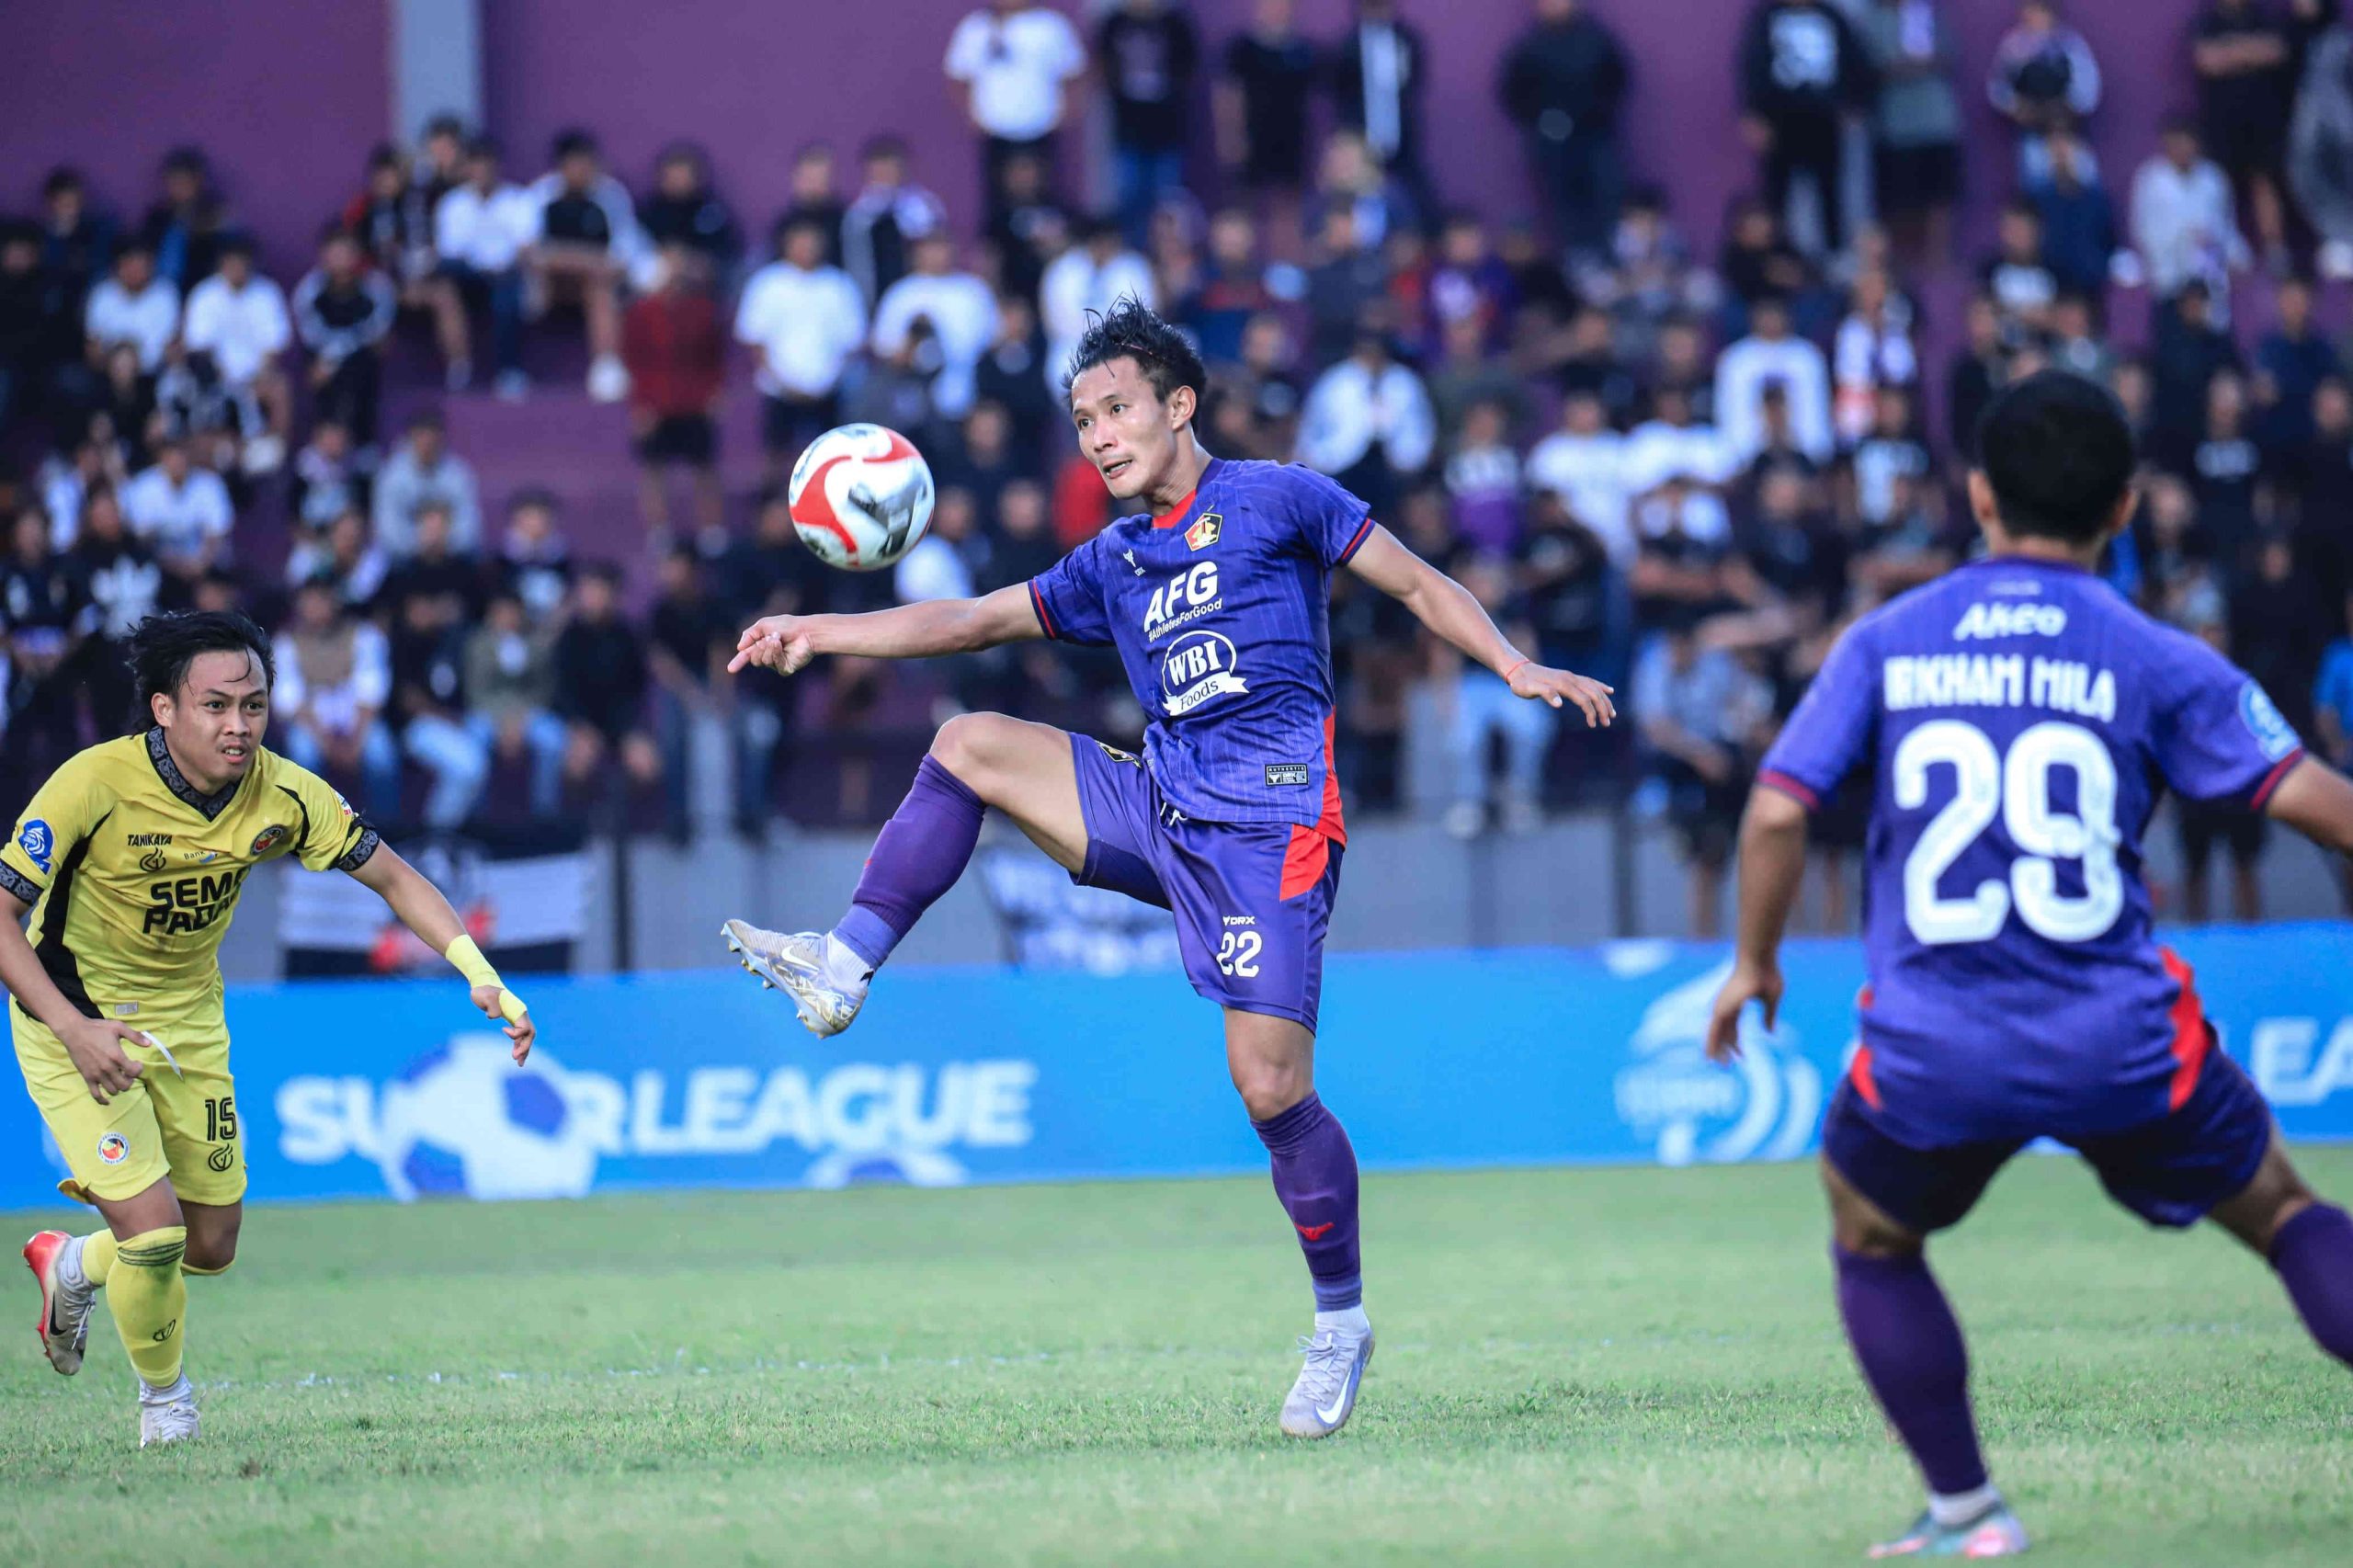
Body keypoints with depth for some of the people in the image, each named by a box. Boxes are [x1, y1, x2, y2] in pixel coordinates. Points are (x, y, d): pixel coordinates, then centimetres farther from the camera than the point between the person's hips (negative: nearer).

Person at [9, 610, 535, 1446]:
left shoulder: (283, 795, -15)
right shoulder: (96, 784, -28)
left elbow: (392, 876, -4)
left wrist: (483, 978, -17)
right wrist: (74, 1028, -35)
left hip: (188, 1019, 5)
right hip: (78, 1019, -5)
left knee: (211, 1245, 9)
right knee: (154, 1227, -16)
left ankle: (71, 1266, 42)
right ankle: (163, 1396, 15)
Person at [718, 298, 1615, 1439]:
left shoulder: (1273, 499, 1)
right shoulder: (1113, 562, 18)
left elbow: (1419, 586, 1)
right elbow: (975, 620, 20)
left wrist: (1517, 669, -13)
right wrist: (822, 632, 11)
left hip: (1269, 826, -6)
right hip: (1161, 809, 6)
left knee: (1270, 1088, -12)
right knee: (967, 745, -3)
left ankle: (1341, 1324, 4)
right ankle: (844, 969, -7)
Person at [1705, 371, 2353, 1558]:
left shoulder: (1886, 642, 4)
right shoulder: (2155, 660, 0)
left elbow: (1779, 807, -2)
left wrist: (1754, 960, 13)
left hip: (1932, 1054, 1)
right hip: (2122, 1049, 0)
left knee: (1872, 1241, 27)